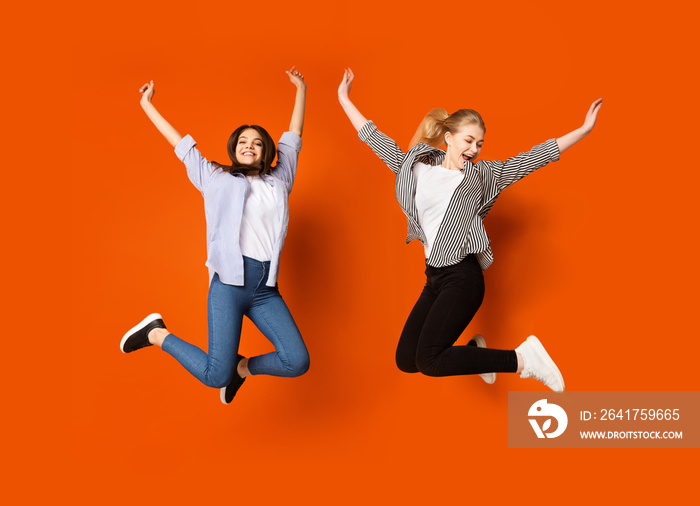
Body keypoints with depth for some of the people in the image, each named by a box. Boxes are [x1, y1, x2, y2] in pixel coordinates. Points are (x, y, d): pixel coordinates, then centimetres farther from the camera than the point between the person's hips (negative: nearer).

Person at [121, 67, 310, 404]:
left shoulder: (279, 179, 19)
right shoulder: (216, 179, 13)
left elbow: (293, 136, 27)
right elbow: (181, 144, 18)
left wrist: (301, 89, 32)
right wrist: (147, 106, 24)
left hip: (266, 289, 4)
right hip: (229, 283, -3)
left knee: (297, 362, -13)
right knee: (215, 376, -11)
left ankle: (242, 367, 16)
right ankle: (157, 334, 15)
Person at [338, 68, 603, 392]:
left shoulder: (482, 175, 2)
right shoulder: (415, 165, 9)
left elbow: (535, 158, -1)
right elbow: (376, 139, 16)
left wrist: (585, 129, -5)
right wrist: (344, 100, 19)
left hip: (462, 277, -5)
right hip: (434, 278, 6)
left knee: (429, 361, -19)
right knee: (405, 360, 5)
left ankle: (522, 359, -6)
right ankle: (475, 350, 26)